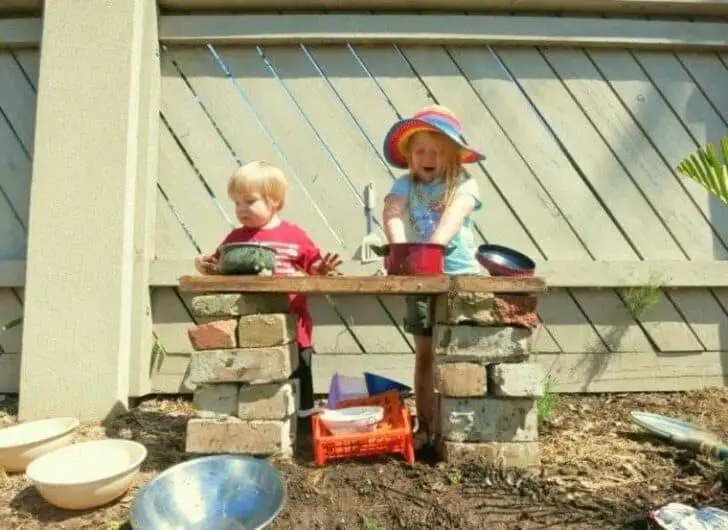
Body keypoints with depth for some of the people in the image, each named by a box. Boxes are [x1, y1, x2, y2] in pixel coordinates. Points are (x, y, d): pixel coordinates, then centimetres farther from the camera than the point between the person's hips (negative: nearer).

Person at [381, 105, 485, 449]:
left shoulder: (463, 185, -2)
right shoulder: (406, 185, 3)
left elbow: (454, 215, -21)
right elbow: (392, 212, -16)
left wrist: (434, 244, -39)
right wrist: (400, 247, -35)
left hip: (460, 277, -2)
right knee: (425, 355, 10)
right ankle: (425, 428, 22)